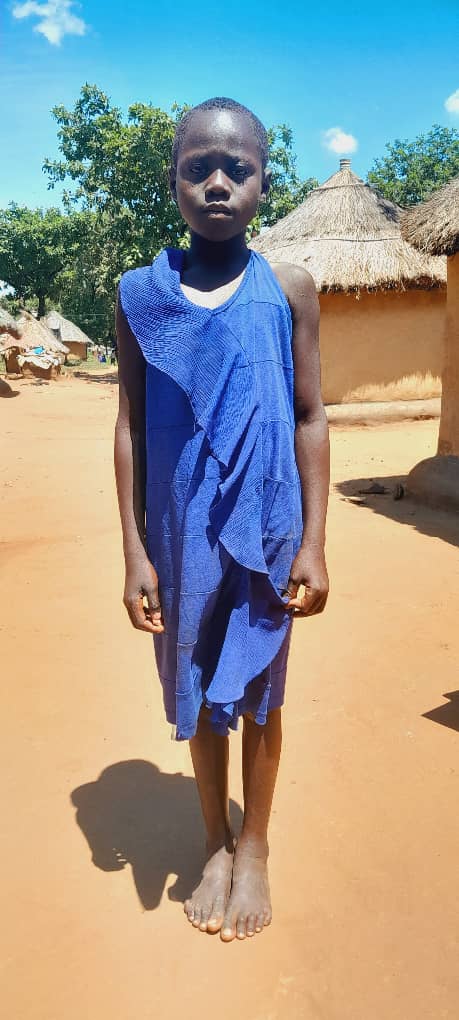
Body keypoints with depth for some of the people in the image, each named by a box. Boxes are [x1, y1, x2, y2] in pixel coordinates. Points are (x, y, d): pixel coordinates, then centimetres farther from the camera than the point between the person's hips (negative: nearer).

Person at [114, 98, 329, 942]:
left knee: (258, 689, 13)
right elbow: (130, 428, -1)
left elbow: (309, 418, -1)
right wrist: (135, 554, -4)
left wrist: (312, 545, -4)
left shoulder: (288, 290, -2)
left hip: (265, 530, 0)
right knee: (196, 690, 14)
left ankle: (254, 846, 36)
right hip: (182, 533, 1)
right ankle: (216, 843, 37)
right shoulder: (140, 294, -1)